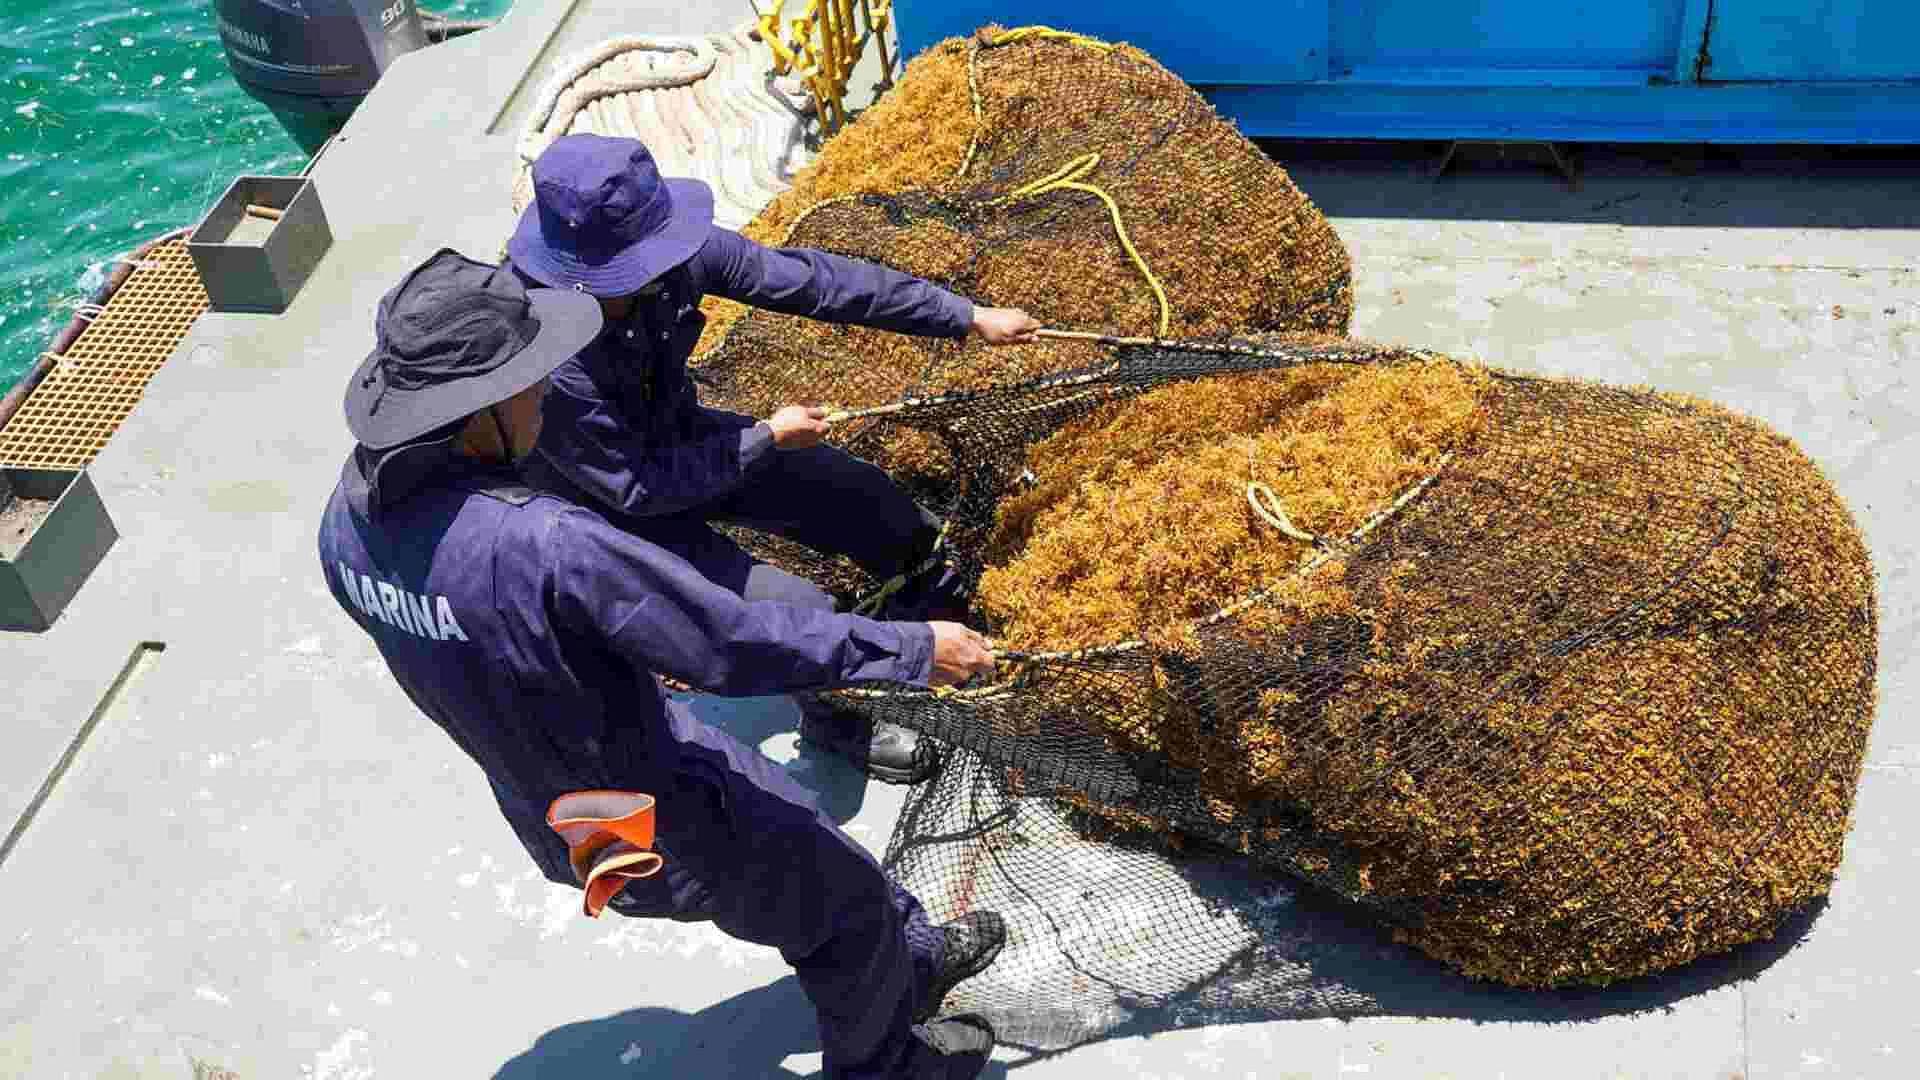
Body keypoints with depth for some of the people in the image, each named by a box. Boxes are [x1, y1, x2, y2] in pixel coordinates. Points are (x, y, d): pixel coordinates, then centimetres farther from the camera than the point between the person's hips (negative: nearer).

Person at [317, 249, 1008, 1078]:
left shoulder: (347, 521, -12)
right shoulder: (548, 544, -39)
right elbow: (734, 645, -31)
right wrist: (911, 649, -18)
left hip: (547, 820, 8)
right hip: (663, 834, -8)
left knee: (799, 839, 30)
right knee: (848, 903, 19)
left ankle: (909, 960, 55)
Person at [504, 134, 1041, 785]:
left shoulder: (673, 253, -24)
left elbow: (806, 279, -16)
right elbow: (638, 487, -28)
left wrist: (969, 318, -13)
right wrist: (766, 438, -20)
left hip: (680, 437, 6)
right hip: (617, 511, -6)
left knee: (867, 499, 3)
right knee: (806, 618, -16)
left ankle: (941, 609, 35)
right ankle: (834, 723, 19)